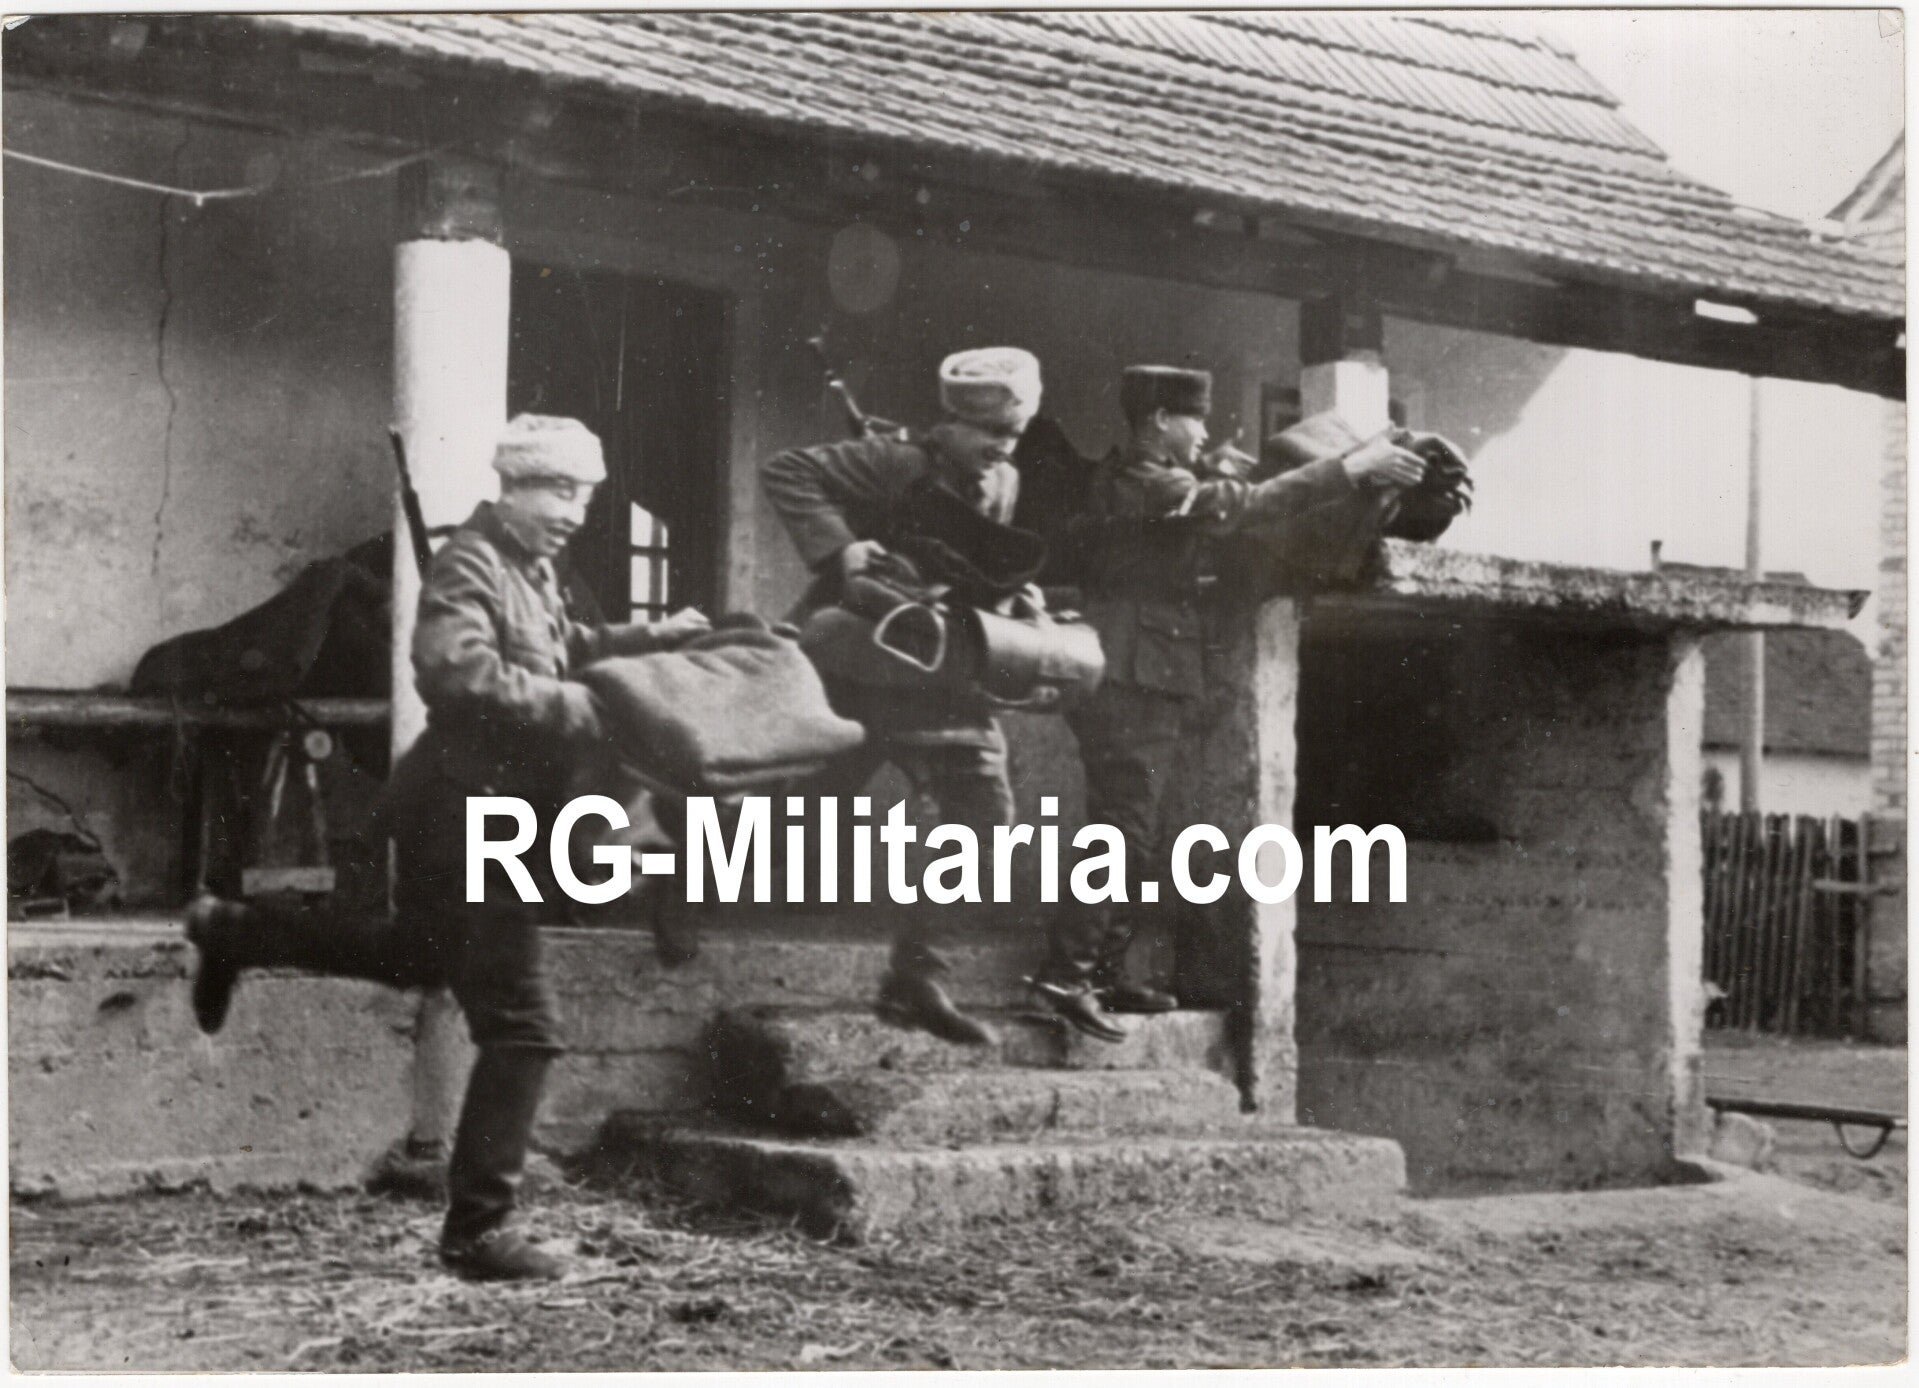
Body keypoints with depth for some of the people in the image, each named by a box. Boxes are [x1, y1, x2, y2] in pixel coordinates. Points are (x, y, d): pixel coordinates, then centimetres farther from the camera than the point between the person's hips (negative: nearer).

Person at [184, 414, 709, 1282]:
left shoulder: (532, 570, 12)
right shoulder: (468, 567, -17)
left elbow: (559, 651, 27)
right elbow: (458, 671, -33)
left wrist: (648, 639, 15)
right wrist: (575, 709, -31)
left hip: (467, 815, 10)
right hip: (473, 811, -10)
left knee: (420, 957, 33)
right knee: (520, 1028, -8)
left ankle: (233, 932, 41)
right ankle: (478, 1230, -2)